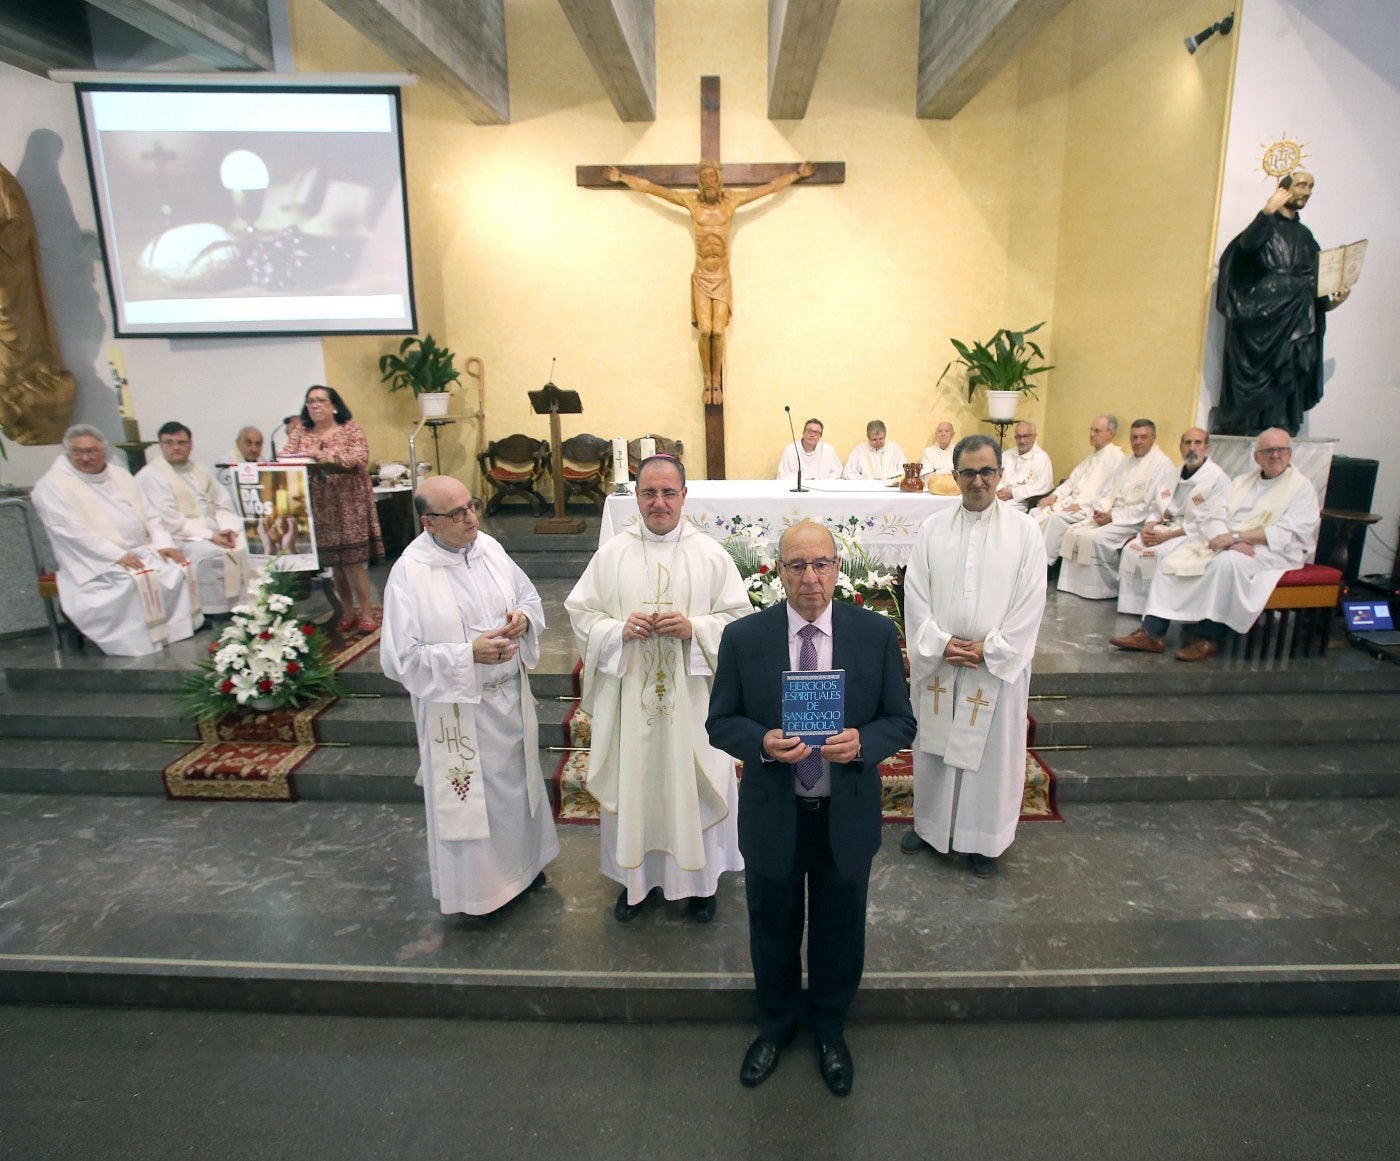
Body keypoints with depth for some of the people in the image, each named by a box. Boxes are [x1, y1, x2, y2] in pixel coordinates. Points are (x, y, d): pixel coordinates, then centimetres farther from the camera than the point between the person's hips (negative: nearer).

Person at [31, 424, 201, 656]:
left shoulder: (120, 475, 18)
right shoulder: (52, 484, -2)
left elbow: (148, 517, 17)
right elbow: (73, 532, -14)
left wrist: (162, 544, -2)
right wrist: (118, 556, -22)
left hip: (142, 553, 6)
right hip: (96, 564, -6)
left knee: (179, 570, -18)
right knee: (136, 583, -32)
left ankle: (182, 639, -11)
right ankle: (143, 649, -24)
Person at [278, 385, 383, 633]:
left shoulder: (351, 429, 1)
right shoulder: (301, 431, 11)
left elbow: (360, 458, -13)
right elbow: (285, 456, 2)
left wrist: (328, 457, -28)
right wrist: (295, 459, -22)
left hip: (348, 505, -3)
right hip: (318, 508, 4)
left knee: (352, 559, -6)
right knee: (334, 561, 7)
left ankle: (366, 613, 3)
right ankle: (348, 613, 18)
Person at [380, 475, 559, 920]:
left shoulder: (489, 547, -3)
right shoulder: (409, 574, -19)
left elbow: (530, 596, 10)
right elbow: (402, 658, -19)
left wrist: (524, 618, -13)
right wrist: (469, 654, -26)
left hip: (510, 697, 6)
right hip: (459, 708, -5)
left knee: (517, 778, 22)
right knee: (471, 793, 10)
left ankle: (522, 860, 47)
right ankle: (479, 885, 33)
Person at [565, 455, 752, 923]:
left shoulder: (711, 555, -2)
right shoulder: (612, 554, 1)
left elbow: (739, 618, -2)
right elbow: (580, 612, 4)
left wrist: (694, 628, -18)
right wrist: (617, 630, -15)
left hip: (691, 697, -1)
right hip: (628, 697, 1)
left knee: (692, 783, 10)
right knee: (631, 783, 11)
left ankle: (699, 877, 32)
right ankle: (636, 875, 33)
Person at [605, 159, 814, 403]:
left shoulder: (732, 199, 1)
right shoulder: (690, 200, 0)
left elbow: (772, 186, 10)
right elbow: (649, 187, 5)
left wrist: (798, 173, 15)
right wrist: (621, 177, 8)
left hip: (722, 278, 0)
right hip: (701, 278, 0)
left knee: (718, 332, -8)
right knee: (705, 332, -9)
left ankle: (717, 382, 8)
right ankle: (707, 383, 7)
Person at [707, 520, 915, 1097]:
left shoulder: (877, 634, -9)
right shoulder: (743, 637, -11)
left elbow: (901, 720, -3)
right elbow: (720, 722, -5)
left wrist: (862, 742, -24)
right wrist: (761, 743, -25)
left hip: (847, 814, 1)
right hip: (772, 812, 0)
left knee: (840, 930, 20)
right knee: (772, 926, 21)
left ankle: (830, 1030, 49)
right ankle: (775, 1025, 50)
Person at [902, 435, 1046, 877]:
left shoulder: (1025, 531, -5)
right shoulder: (932, 528, 0)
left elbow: (1030, 603, -6)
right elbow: (915, 594, -1)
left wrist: (988, 649, -12)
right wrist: (940, 643, -11)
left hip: (999, 664, -2)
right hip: (937, 661, 2)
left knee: (992, 751, 9)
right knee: (934, 745, 14)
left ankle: (985, 839, 28)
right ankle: (930, 825, 33)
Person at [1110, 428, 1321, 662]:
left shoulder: (1302, 488, 3)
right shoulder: (1241, 481, 19)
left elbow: (1286, 534, -12)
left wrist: (1236, 536, -20)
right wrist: (1231, 542, -16)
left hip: (1271, 552, -5)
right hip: (1225, 542, 5)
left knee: (1227, 562, -37)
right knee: (1172, 561, -16)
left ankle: (1207, 637, -28)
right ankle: (1152, 631, -23)